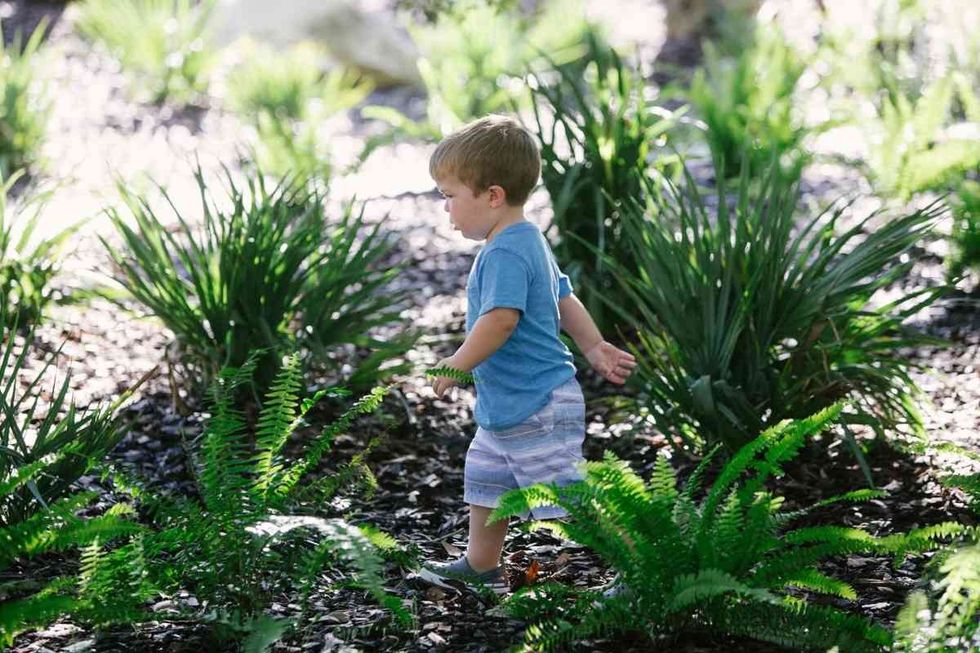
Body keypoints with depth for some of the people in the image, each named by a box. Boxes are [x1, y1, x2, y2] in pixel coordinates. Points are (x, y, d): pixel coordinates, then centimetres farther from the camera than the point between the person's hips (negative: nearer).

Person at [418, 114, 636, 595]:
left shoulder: (505, 254, -22)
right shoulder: (529, 242, 13)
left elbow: (500, 320, -32)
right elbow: (564, 300, 20)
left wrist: (455, 366, -22)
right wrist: (595, 349, 24)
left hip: (537, 409, -11)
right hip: (507, 406, 11)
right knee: (485, 479, 22)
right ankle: (480, 567, 37)